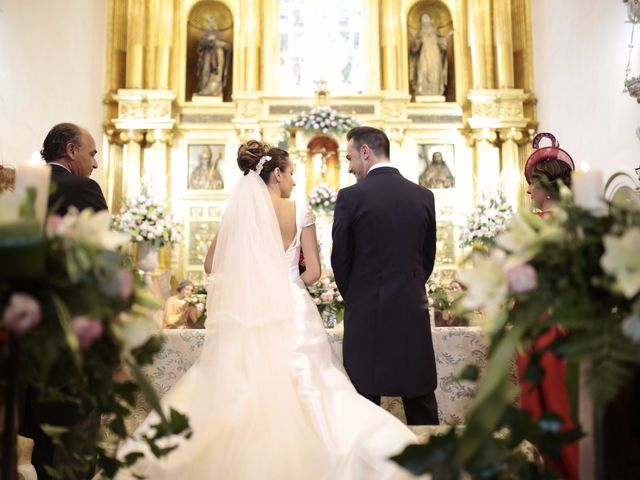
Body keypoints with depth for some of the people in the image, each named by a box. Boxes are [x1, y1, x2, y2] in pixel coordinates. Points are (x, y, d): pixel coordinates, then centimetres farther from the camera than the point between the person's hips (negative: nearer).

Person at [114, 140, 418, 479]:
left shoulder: (237, 210, 3)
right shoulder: (300, 212, -4)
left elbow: (211, 265, 9)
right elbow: (313, 272, -4)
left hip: (245, 312, 3)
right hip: (290, 311, -3)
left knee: (239, 389, 10)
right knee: (297, 387, 5)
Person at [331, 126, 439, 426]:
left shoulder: (350, 197, -9)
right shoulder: (424, 196, 4)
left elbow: (340, 259, -3)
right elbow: (428, 257, 10)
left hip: (366, 311, -4)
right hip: (414, 310, 4)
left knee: (365, 402, 6)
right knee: (421, 403, 14)